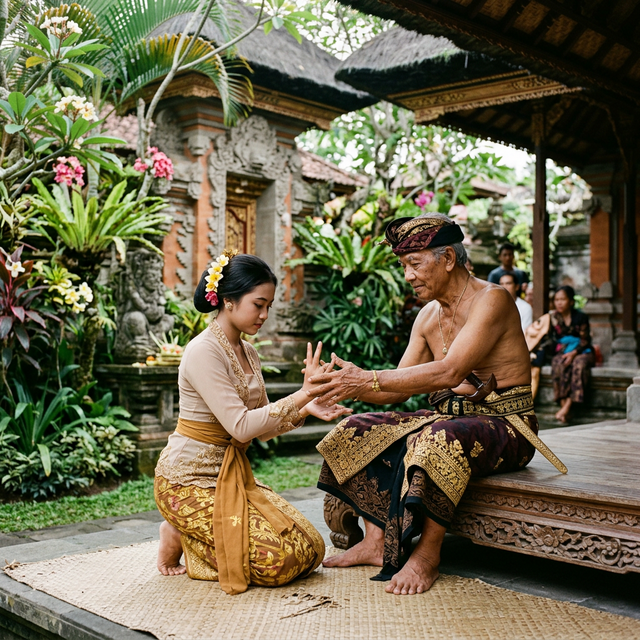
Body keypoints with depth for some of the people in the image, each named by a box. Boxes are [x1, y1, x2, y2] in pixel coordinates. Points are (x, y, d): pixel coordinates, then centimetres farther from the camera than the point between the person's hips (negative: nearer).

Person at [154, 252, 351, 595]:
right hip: (189, 481, -9)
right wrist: (302, 394, -24)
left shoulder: (248, 353, 9)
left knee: (311, 549, -1)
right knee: (278, 559, -20)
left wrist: (306, 410, -9)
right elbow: (241, 426, -25)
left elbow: (264, 427, 8)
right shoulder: (203, 351, -18)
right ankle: (180, 538, 1)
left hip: (233, 475, 9)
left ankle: (190, 535, 10)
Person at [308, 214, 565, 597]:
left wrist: (367, 380, -29)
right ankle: (377, 541, -6)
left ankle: (427, 555, -23)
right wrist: (349, 385, -12)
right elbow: (399, 389, 7)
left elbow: (450, 372, -28)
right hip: (450, 420, 8)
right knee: (359, 431, -3)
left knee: (438, 439, -38)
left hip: (506, 426, -8)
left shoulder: (491, 300, -15)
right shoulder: (428, 317, 10)